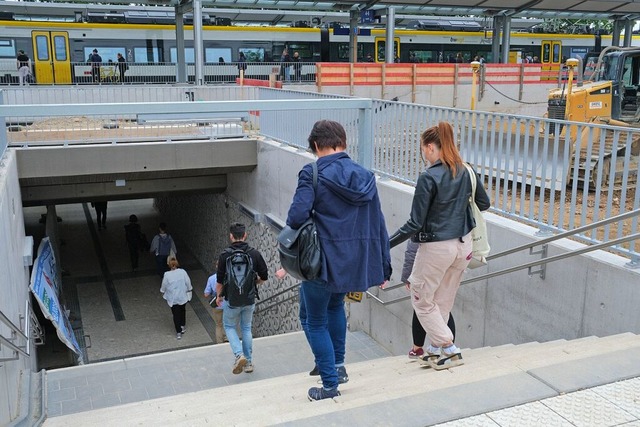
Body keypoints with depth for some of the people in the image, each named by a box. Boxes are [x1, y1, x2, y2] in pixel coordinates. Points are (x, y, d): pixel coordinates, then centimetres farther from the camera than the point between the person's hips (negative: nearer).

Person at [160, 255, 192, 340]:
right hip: (183, 297, 2)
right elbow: (188, 283, -6)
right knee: (182, 311, 24)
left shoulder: (167, 275, -19)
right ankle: (183, 326, 37)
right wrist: (189, 291, 12)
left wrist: (163, 292, 15)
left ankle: (178, 332, 9)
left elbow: (164, 286, -5)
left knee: (176, 314, 8)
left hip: (173, 299, -2)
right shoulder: (182, 272, -16)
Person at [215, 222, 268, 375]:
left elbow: (220, 281, -8)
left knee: (229, 327, 18)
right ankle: (248, 362, 21)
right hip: (250, 299, 2)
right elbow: (264, 277, 0)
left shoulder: (224, 256, -12)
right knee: (246, 328, 19)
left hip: (232, 300, -2)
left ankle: (239, 355, -3)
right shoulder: (254, 254, -6)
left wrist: (218, 296, 10)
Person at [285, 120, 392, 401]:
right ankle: (337, 365, 37)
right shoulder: (365, 176, 5)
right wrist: (383, 266, 13)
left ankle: (330, 385, 18)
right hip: (357, 261, 6)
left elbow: (297, 216, -22)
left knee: (314, 321, 14)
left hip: (325, 261, -6)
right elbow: (378, 224, 6)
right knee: (335, 305, 33)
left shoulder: (313, 174, -11)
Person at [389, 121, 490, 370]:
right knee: (443, 301, 20)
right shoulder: (466, 172, 0)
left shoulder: (429, 177, -19)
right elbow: (484, 203, 15)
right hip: (463, 245, 7)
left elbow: (415, 224, -19)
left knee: (422, 301, 13)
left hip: (436, 248, -7)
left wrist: (385, 245, -12)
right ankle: (435, 349, 30)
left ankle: (450, 350, 14)